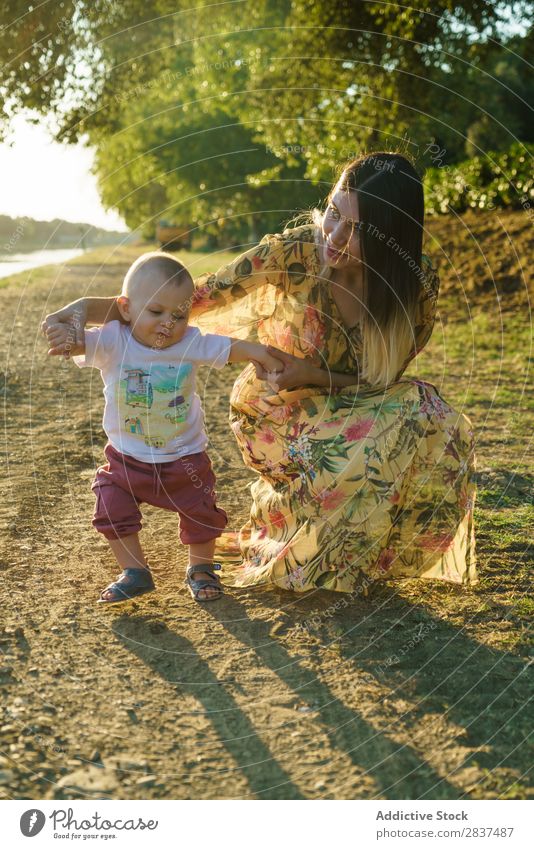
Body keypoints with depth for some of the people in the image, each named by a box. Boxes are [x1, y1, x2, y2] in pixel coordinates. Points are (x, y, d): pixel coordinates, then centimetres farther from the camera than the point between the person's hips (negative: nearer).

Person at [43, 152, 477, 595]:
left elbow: (382, 377, -7)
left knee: (436, 423, -25)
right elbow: (196, 297, -21)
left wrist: (313, 374, -25)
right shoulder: (296, 251, -24)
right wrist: (96, 307, -34)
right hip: (275, 409, -3)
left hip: (351, 408, 3)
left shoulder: (419, 284, -17)